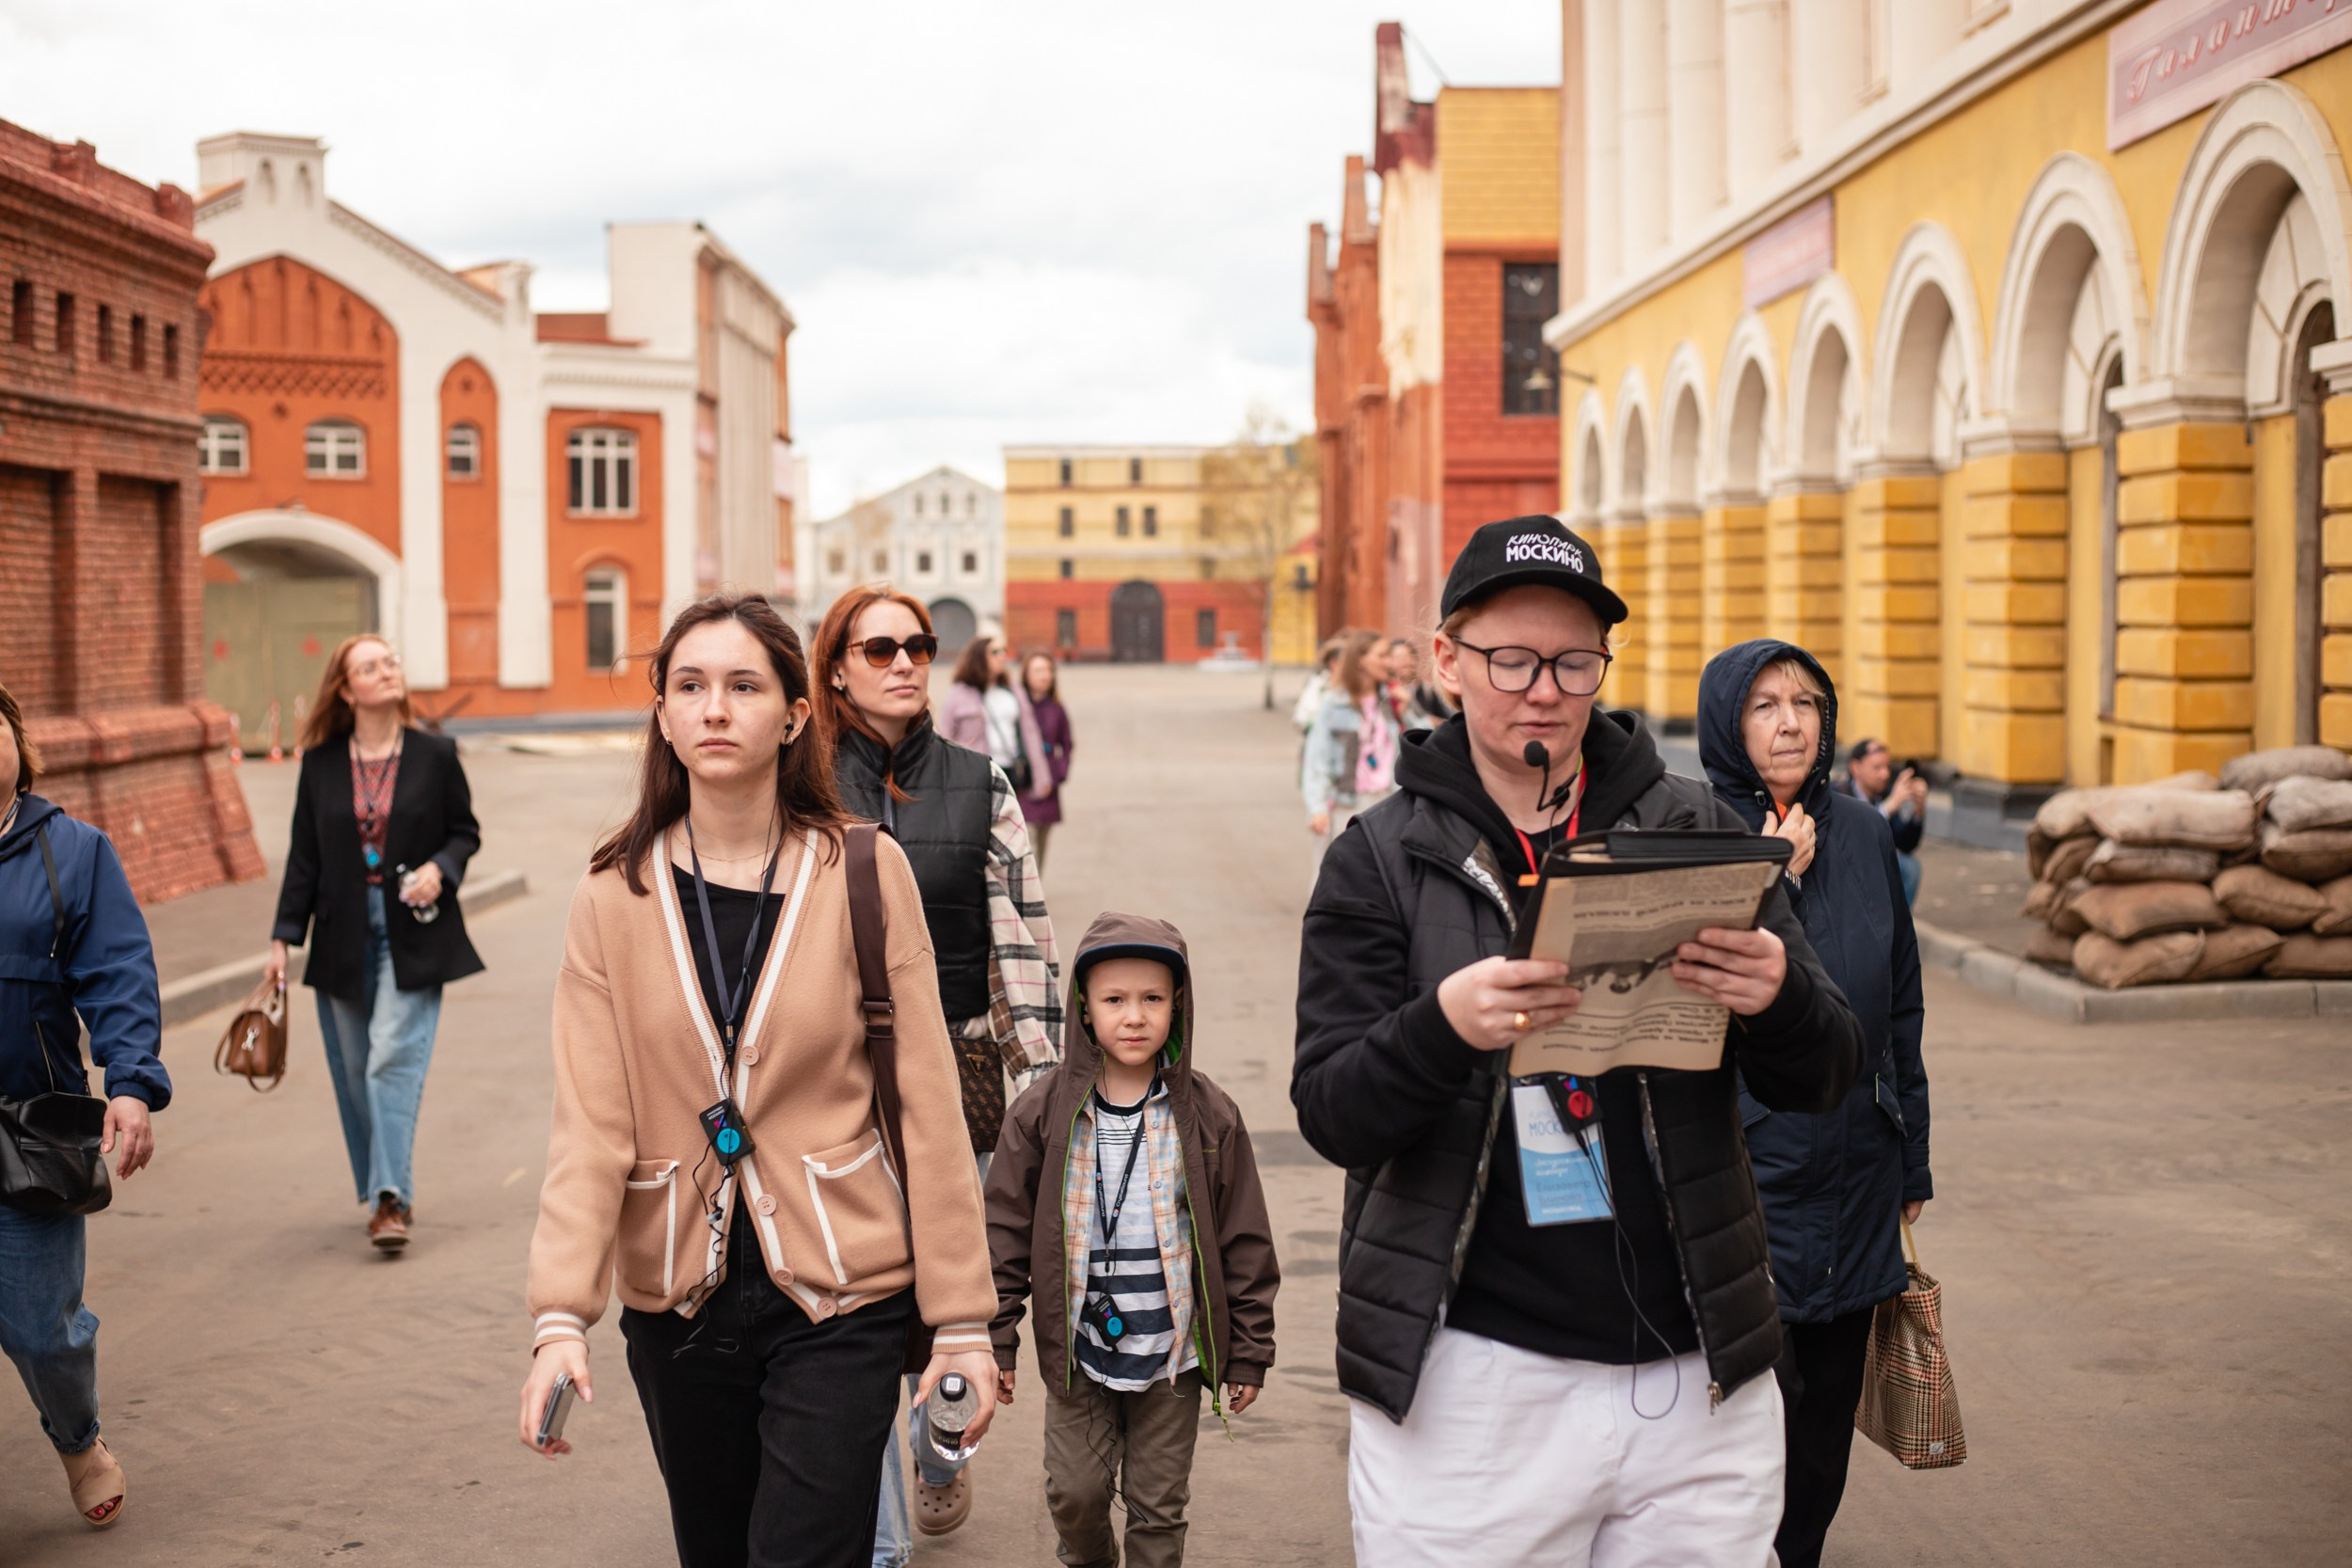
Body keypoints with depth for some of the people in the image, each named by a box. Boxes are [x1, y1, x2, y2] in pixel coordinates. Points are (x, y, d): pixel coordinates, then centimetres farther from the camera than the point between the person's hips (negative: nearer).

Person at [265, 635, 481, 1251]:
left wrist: (440, 869, -12)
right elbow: (304, 855, 7)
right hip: (343, 935, 2)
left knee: (394, 1057, -13)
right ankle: (383, 1194, 22)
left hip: (413, 932, -2)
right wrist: (283, 937, 3)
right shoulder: (320, 764, 4)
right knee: (354, 1071, 7)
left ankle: (392, 1200, -14)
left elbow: (465, 831, 9)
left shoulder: (435, 754, 0)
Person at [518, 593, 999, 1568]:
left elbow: (926, 1105, -4)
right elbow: (590, 1123, -6)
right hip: (678, 1304, 3)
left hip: (838, 1305, -2)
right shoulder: (615, 896, -1)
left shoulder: (864, 874, -6)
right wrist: (559, 1320, -18)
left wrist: (961, 1320, -4)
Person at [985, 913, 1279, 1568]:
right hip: (1077, 1351, 0)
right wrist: (994, 1339, 1)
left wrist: (1249, 1352, 2)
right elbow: (1005, 1232, 2)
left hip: (1172, 1354, 0)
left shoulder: (1208, 1115, -4)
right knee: (1075, 1491, 7)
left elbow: (1245, 1244, 1)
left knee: (1159, 1505, 8)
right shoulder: (1043, 1112, -4)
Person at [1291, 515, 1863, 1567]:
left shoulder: (1693, 828, 4)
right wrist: (1443, 1027, -27)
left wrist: (1776, 998, -20)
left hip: (1697, 1378, 2)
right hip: (1471, 1383, -2)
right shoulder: (1383, 858, 0)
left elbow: (1821, 1080, 3)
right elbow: (1331, 1116, -7)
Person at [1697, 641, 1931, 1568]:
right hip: (1741, 1169, -4)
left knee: (1829, 1407, 11)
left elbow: (1901, 1005, 13)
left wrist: (1912, 1161, 13)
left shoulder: (1862, 834, 7)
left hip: (1853, 1171, 5)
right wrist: (1769, 886, -17)